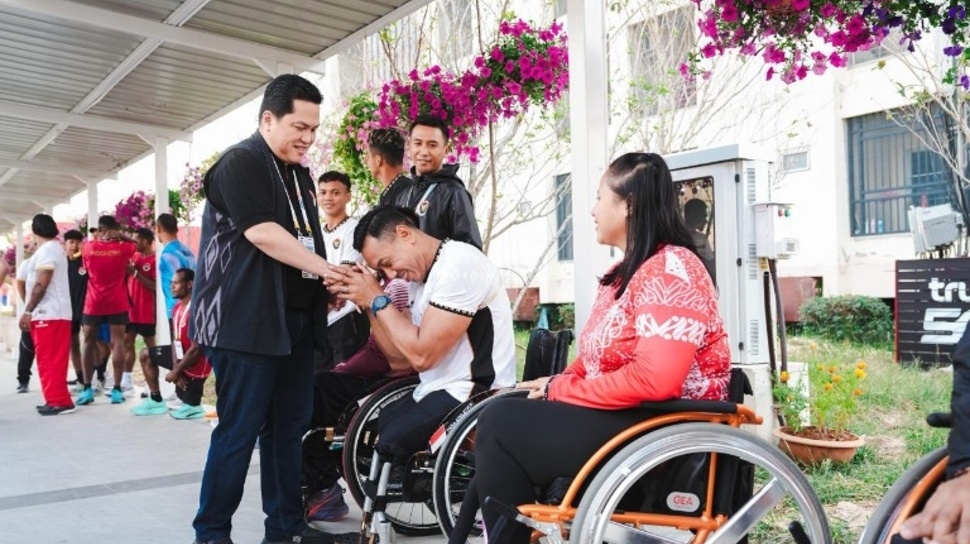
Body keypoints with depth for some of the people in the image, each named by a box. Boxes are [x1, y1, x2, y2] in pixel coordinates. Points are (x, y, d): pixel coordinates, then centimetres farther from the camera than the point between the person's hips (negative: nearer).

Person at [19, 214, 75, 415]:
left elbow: (41, 284, -19)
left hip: (48, 314, -10)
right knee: (52, 360, 12)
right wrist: (32, 310, 19)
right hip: (54, 313, 10)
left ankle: (59, 401, -8)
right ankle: (57, 400, 15)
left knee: (49, 360, -8)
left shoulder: (46, 250, -12)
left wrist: (28, 310, -17)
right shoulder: (55, 248, 20)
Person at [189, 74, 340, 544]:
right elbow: (262, 233, -19)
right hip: (245, 321, -8)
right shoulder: (240, 162, -8)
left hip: (294, 319, 8)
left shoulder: (299, 174, 19)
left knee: (288, 427, 11)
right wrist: (328, 269, -21)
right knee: (239, 430, -3)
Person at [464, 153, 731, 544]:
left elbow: (655, 379, -28)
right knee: (503, 413, -2)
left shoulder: (670, 268, -16)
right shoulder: (624, 271, 16)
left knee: (500, 424, -14)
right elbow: (597, 355, 19)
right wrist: (557, 382, -1)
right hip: (620, 416, 10)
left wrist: (561, 391, -17)